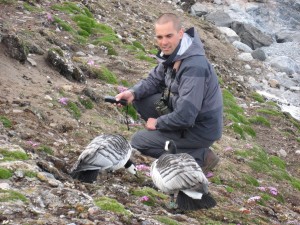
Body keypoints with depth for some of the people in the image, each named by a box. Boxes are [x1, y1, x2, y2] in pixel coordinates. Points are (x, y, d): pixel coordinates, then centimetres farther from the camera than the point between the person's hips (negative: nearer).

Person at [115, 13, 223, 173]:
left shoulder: (194, 67, -32)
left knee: (138, 142, -7)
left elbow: (185, 117, -33)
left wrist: (158, 123, -15)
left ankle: (199, 157, -2)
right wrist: (133, 92, -9)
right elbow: (154, 80, 12)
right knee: (140, 100, 2)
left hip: (201, 130, -9)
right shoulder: (173, 53, -4)